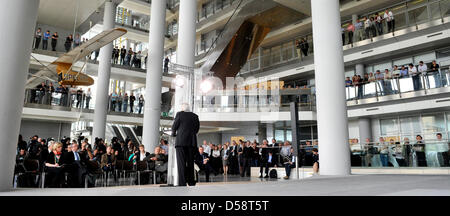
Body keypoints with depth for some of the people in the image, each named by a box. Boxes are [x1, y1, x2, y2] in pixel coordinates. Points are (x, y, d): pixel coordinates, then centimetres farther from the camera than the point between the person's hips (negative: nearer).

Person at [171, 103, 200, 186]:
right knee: (190, 161, 12)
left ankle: (182, 183, -9)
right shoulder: (195, 116, 9)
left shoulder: (179, 114, -1)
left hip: (181, 141, -4)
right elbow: (197, 129, 11)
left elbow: (174, 126, 0)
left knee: (181, 162, -4)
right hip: (192, 142, 4)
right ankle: (191, 182, 17)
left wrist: (173, 134, 20)